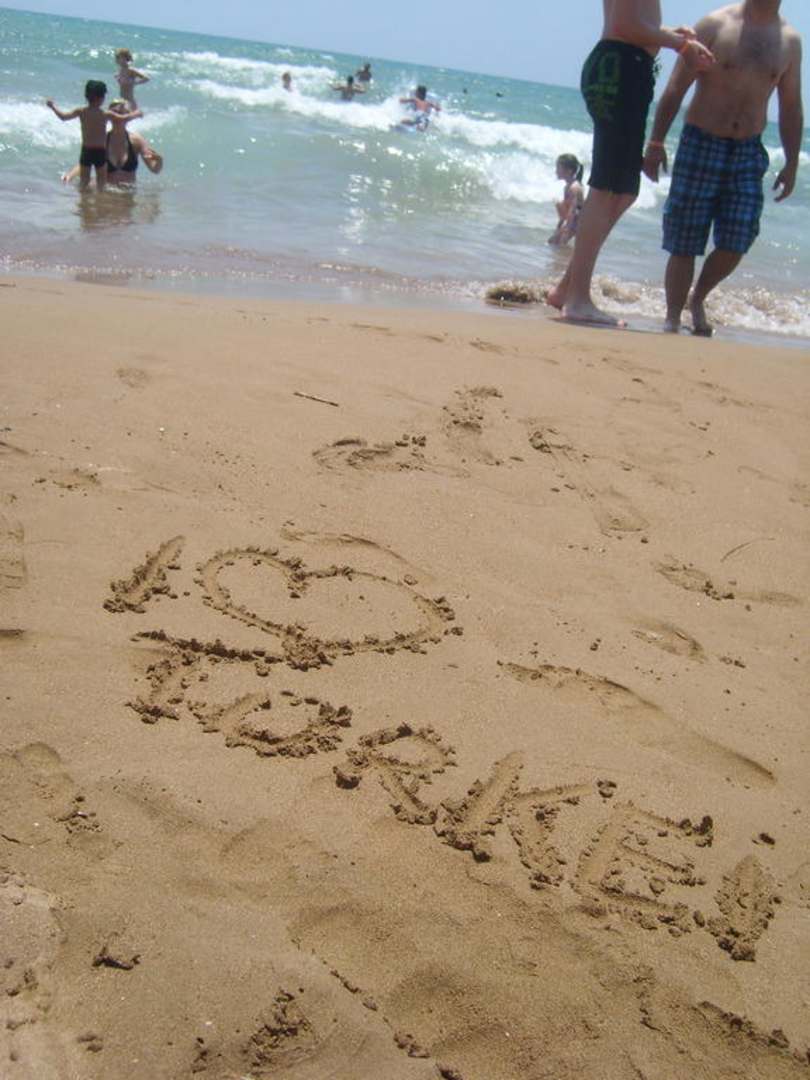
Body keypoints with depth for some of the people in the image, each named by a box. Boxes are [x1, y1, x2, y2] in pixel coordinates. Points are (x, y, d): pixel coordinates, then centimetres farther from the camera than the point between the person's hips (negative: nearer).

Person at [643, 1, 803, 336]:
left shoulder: (790, 40, 7)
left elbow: (791, 108, 14)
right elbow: (676, 88, -5)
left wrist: (791, 165, 11)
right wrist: (656, 142, -11)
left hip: (748, 154, 3)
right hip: (700, 144, -3)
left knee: (735, 244, -5)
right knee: (684, 244, -1)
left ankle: (697, 302, 21)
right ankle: (672, 320, 12)